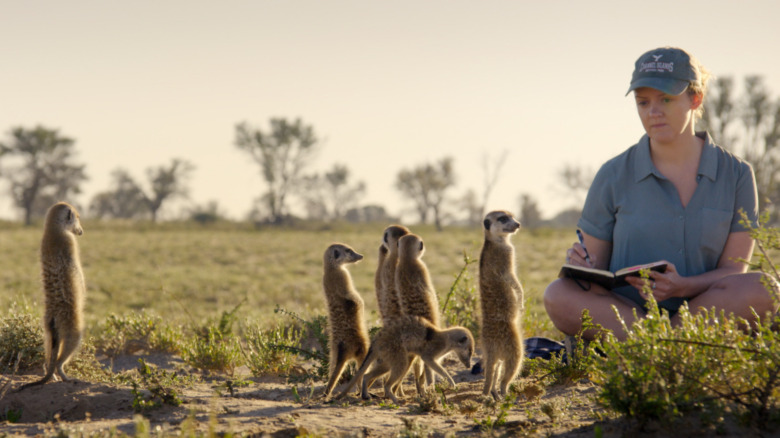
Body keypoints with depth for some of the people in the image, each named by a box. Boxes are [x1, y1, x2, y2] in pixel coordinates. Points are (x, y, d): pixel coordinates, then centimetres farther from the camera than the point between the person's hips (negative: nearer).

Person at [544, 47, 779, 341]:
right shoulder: (614, 176, 2)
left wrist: (682, 287, -23)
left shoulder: (736, 175, 3)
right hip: (623, 311, -1)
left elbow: (734, 270, -1)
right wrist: (583, 267, -21)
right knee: (559, 296, -29)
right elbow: (595, 270, 5)